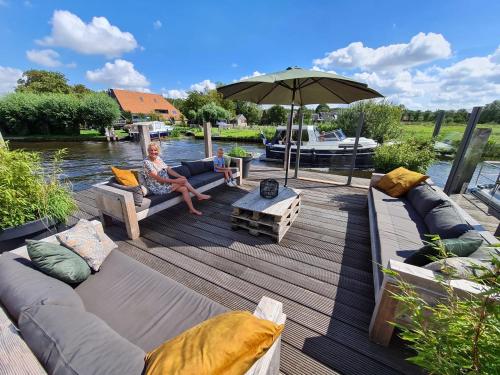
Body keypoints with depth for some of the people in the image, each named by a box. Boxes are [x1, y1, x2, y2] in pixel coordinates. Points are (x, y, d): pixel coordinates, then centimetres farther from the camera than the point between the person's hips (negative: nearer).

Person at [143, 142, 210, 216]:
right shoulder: (147, 162, -17)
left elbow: (169, 169, 8)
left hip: (166, 183, 7)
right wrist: (175, 181, -24)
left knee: (184, 188, -15)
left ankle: (192, 209, -11)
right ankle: (199, 195, -7)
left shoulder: (158, 158, 7)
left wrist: (180, 176, -8)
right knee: (184, 181, -19)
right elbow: (159, 179, -22)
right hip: (157, 188, -7)